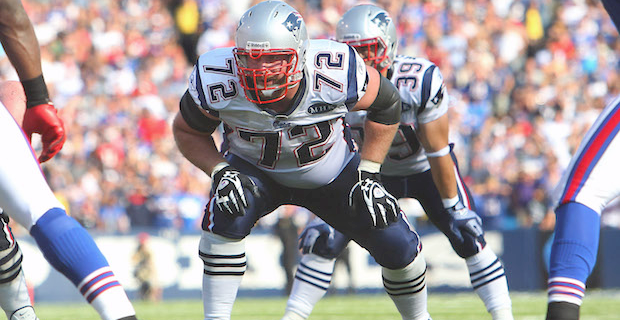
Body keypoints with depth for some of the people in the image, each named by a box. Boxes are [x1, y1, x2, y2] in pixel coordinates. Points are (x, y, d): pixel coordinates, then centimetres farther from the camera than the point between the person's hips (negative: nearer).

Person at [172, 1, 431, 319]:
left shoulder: (337, 73, -34)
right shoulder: (217, 82, -32)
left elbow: (386, 104, -11)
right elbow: (187, 130, -10)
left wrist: (368, 174, -14)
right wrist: (221, 172, -26)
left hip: (332, 172, 1)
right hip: (254, 171, -1)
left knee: (398, 248, -7)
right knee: (226, 217, -34)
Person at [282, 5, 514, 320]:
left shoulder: (421, 80, -32)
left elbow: (438, 151, -23)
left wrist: (454, 207, -17)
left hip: (426, 169, -2)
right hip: (374, 172, 2)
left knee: (468, 238, -14)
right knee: (323, 240, -10)